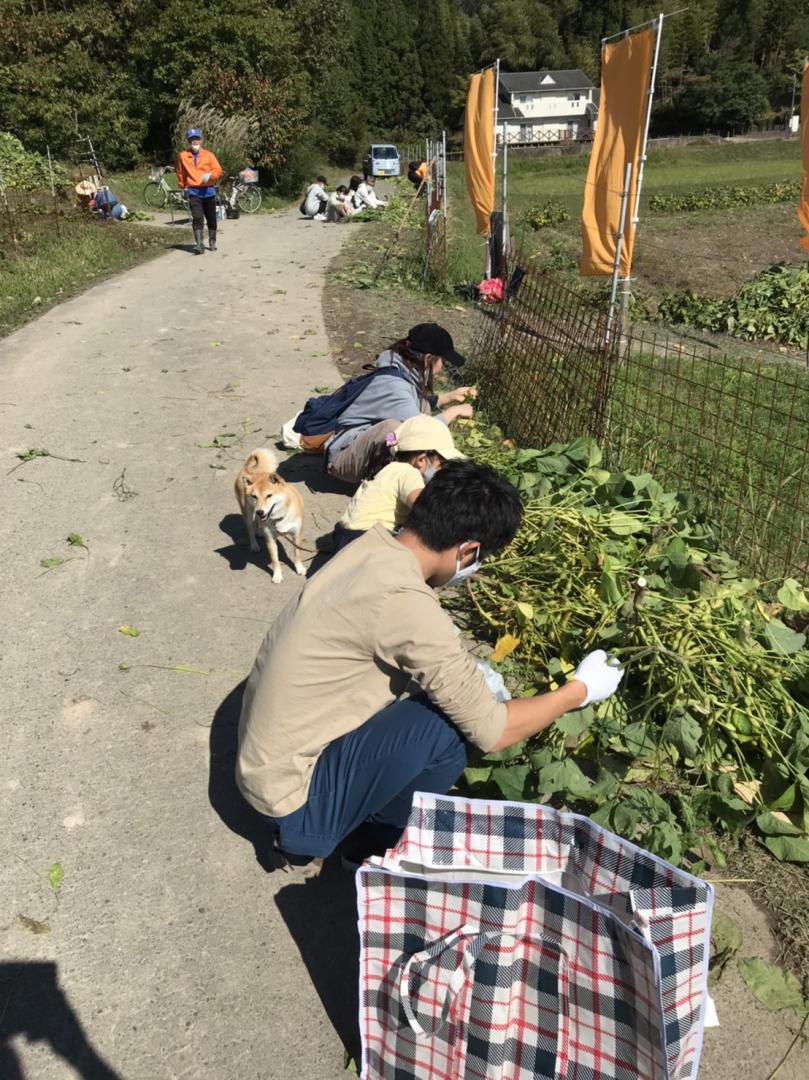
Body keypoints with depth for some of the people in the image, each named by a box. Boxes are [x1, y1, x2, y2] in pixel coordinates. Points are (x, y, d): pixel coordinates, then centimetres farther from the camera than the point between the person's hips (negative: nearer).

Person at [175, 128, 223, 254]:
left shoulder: (208, 155, 0)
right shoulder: (182, 156, 3)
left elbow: (218, 170, -6)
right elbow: (180, 172, 14)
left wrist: (210, 175, -24)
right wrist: (182, 186, 19)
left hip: (208, 190, 1)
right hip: (193, 191, -1)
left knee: (211, 218, 14)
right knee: (197, 219, -15)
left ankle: (212, 242, 32)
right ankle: (199, 245, -20)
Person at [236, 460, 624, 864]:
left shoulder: (372, 547, -3)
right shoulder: (404, 600, -29)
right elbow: (489, 731, -19)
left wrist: (471, 677, 17)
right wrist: (579, 691, -5)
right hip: (293, 798, -8)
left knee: (444, 692, 8)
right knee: (451, 728, -19)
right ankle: (371, 840, 7)